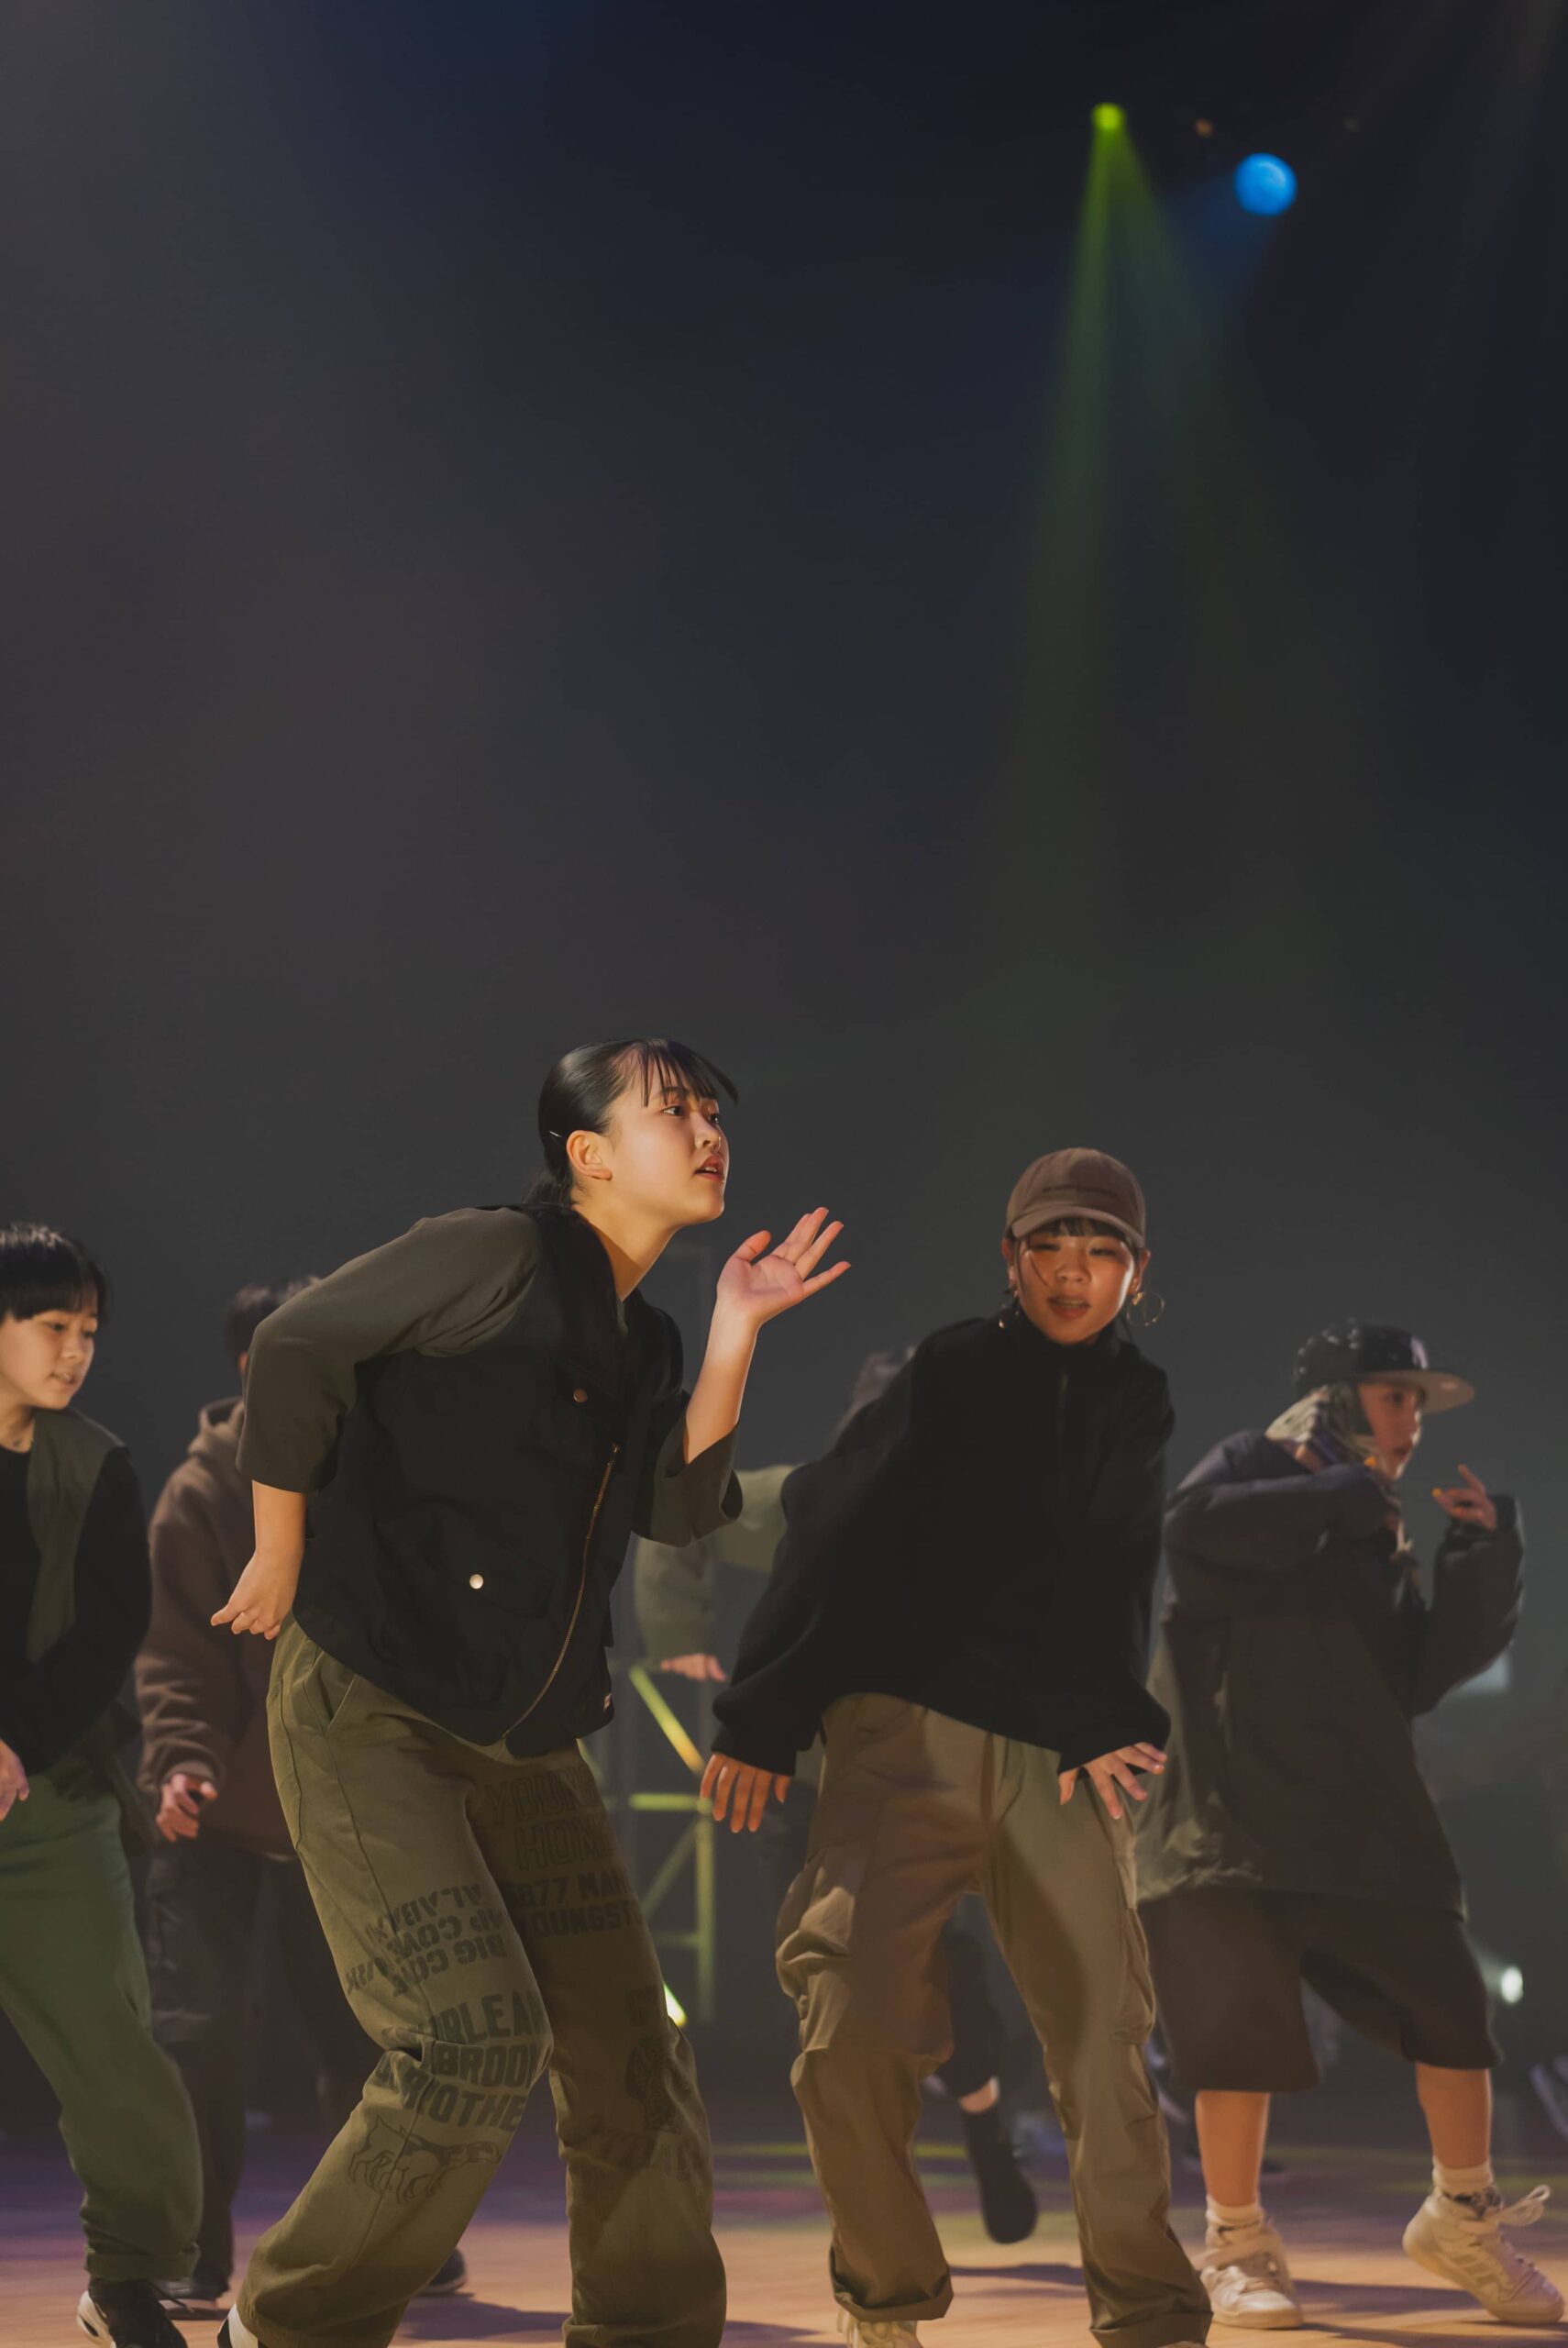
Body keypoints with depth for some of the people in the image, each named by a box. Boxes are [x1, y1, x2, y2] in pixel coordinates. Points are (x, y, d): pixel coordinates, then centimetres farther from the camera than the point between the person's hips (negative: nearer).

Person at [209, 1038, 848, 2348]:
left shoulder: (644, 1340, 16)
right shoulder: (499, 1256, -8)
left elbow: (678, 1510, 4)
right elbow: (298, 1348, -8)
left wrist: (736, 1334, -2)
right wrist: (283, 1559, -3)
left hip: (527, 1747, 8)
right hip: (370, 1713, -8)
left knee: (633, 2064, 5)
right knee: (476, 2038, -19)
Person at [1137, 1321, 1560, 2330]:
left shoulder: (1385, 1541, 17)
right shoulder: (1255, 1470, 1)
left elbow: (1428, 1674, 8)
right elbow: (1196, 1526, -24)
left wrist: (1486, 1561, -2)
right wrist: (1348, 1494, -15)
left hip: (1364, 1818, 6)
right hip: (1234, 1814, -6)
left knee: (1453, 2003, 1)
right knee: (1241, 2020, -9)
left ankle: (1463, 2223, 18)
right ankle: (1239, 2244, 7)